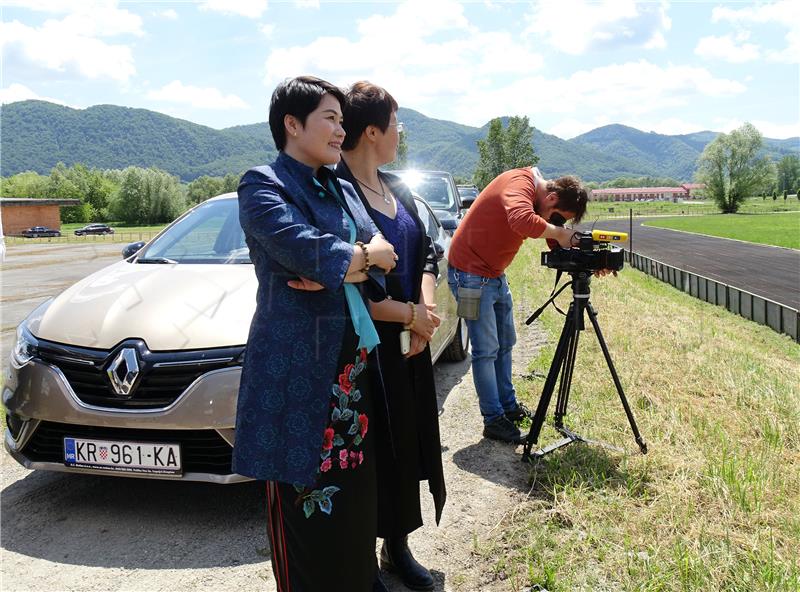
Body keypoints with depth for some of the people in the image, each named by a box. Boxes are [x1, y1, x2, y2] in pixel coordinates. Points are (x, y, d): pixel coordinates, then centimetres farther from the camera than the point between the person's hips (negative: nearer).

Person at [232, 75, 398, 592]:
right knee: (303, 495, 3)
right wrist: (364, 257, -5)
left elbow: (382, 255, 5)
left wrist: (336, 269, -14)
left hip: (353, 357, 7)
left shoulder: (342, 190, 16)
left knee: (355, 487, 14)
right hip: (296, 361, -7)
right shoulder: (263, 185, -6)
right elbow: (307, 250, -22)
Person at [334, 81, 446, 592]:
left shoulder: (397, 190, 9)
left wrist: (426, 308, -7)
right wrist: (410, 314, -16)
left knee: (409, 445, 15)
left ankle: (398, 546, 34)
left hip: (410, 343, 8)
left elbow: (427, 254, 11)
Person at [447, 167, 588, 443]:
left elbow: (557, 243, 9)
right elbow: (522, 221, -43)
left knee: (505, 344, 16)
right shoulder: (518, 183, -22)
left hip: (496, 274, 10)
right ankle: (494, 421, 2)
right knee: (486, 350, -6)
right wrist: (557, 232, -27)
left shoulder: (539, 200, 7)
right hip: (471, 273, -10)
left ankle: (508, 407, 28)